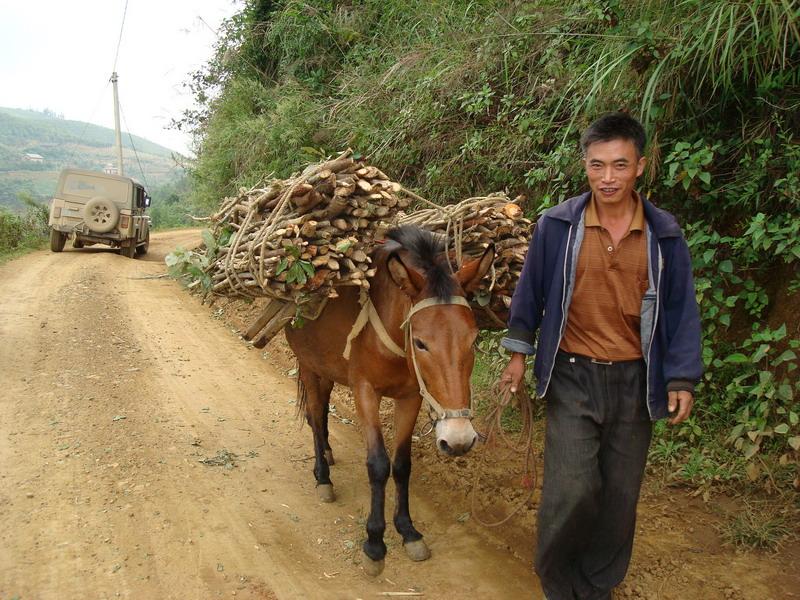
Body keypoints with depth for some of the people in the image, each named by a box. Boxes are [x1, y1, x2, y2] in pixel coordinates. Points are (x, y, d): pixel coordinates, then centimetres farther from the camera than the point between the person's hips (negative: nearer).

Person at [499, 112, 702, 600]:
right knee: (572, 489, -6)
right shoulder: (557, 226, -5)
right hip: (571, 377, -2)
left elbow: (681, 310, 4)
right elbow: (530, 291, 4)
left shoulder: (664, 235, -1)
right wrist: (519, 352, 7)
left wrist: (683, 378, -1)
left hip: (635, 381, 2)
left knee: (620, 495, 11)